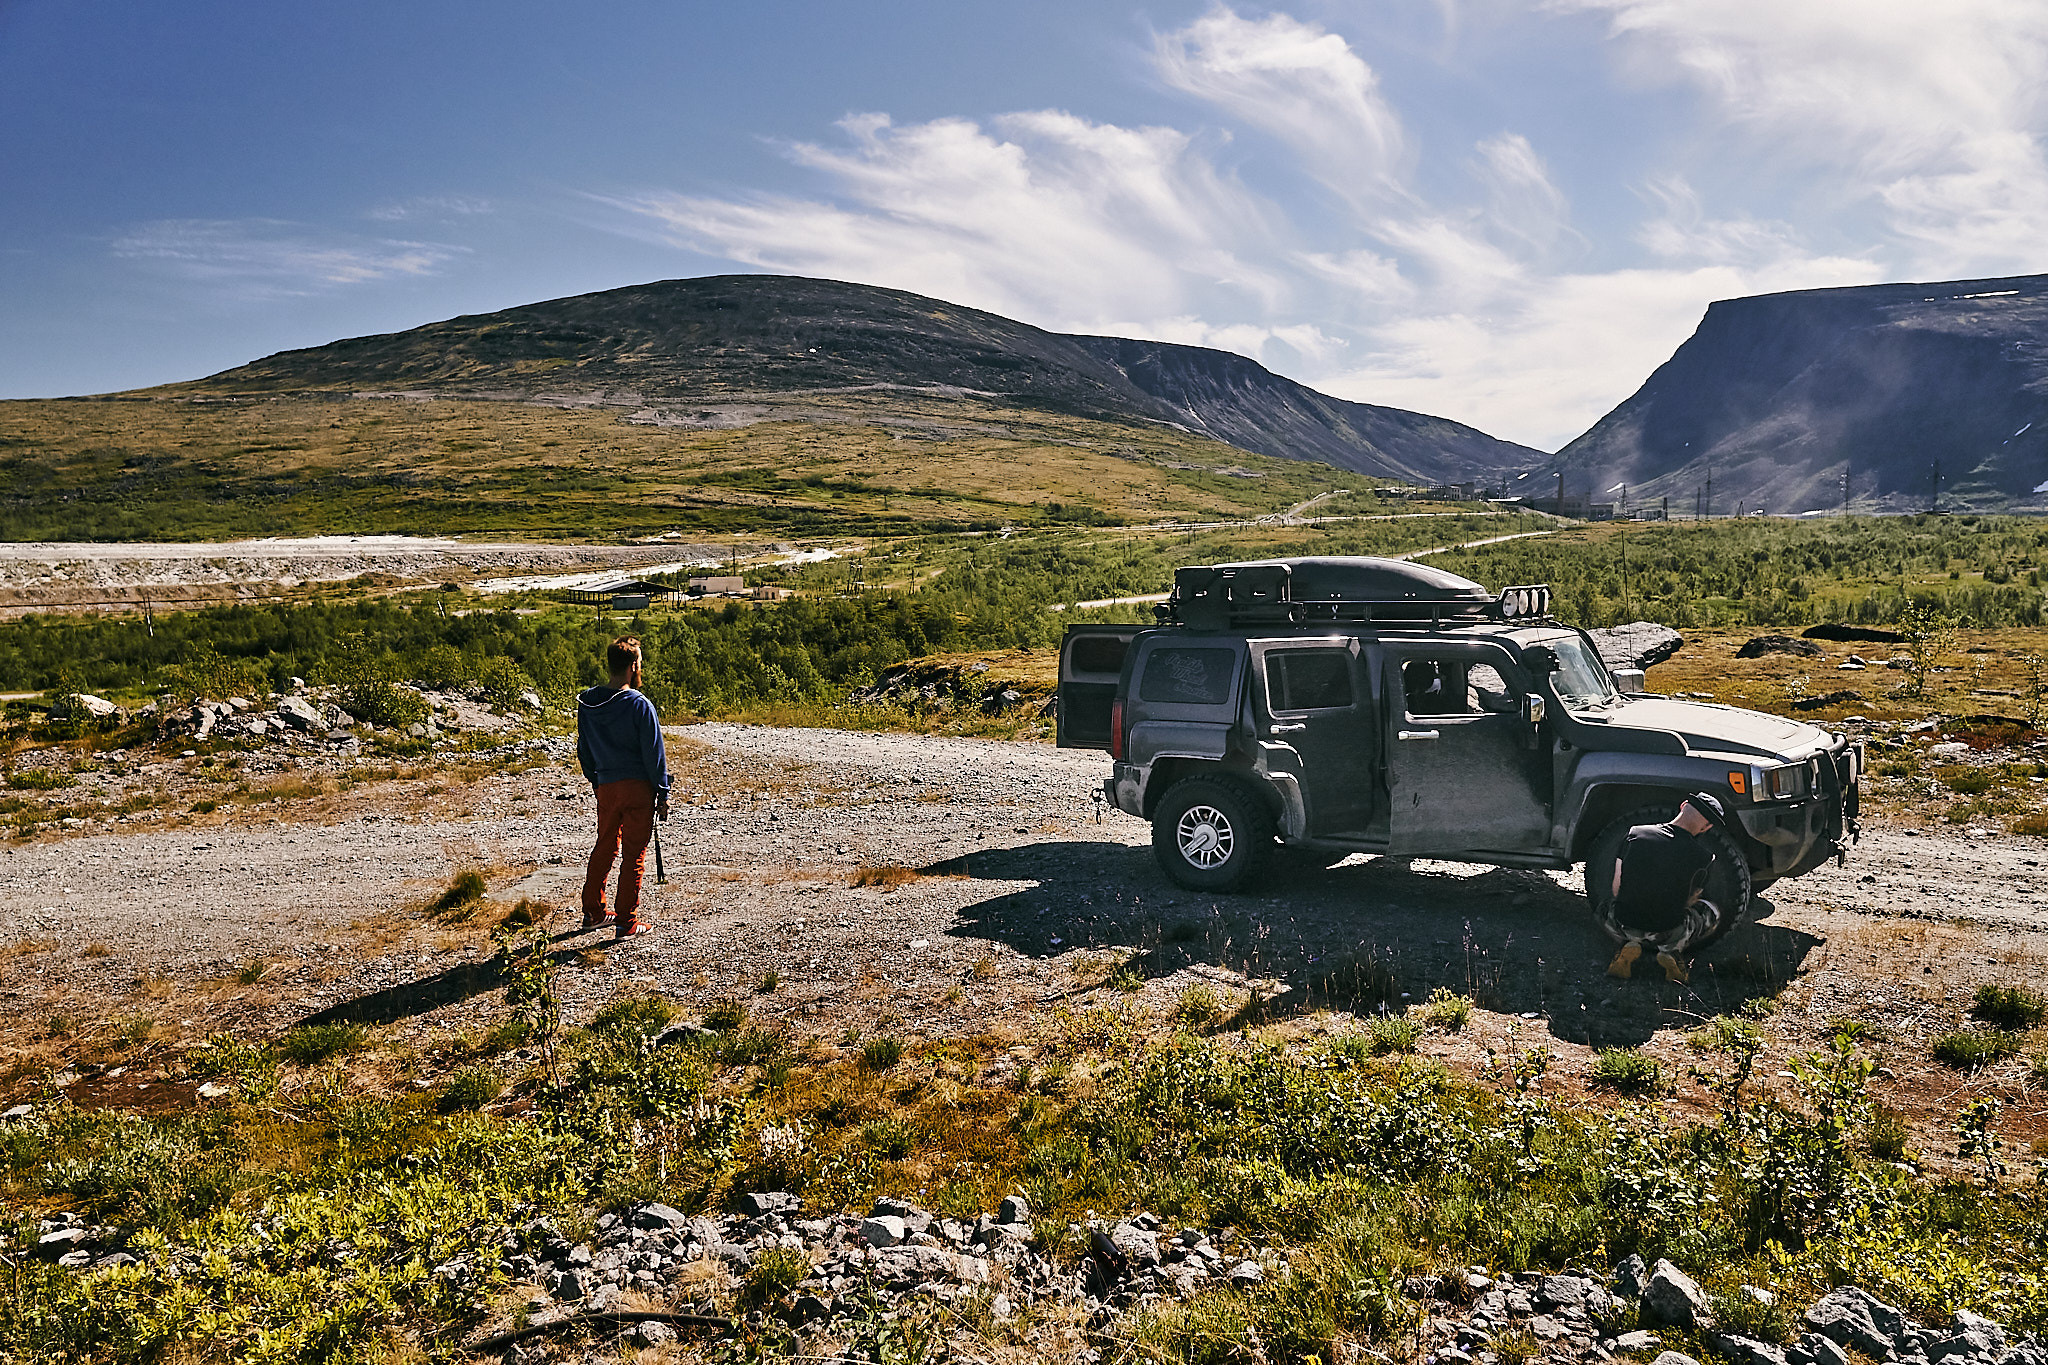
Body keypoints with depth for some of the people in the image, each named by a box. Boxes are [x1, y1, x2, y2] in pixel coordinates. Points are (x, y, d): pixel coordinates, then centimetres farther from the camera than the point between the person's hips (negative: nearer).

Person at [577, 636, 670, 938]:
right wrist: (663, 795, -5)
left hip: (606, 787, 5)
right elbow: (654, 754, -12)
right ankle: (626, 921, 6)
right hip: (638, 788, -5)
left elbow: (584, 749, 12)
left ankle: (593, 911, 28)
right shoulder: (640, 706, -15)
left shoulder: (587, 703, 2)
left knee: (605, 847, 20)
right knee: (634, 854, 3)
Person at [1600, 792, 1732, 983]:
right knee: (1713, 911, 26)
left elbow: (1616, 889, 3)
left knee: (1606, 908, 36)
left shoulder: (1635, 833, -4)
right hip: (1668, 933, -2)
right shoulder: (1704, 857, -9)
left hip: (1624, 925, 2)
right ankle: (1670, 951, 2)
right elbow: (1689, 902, 5)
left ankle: (1630, 944, 4)